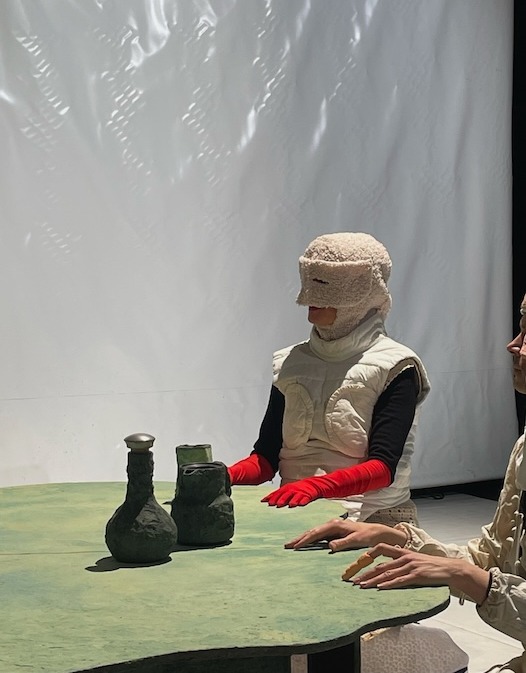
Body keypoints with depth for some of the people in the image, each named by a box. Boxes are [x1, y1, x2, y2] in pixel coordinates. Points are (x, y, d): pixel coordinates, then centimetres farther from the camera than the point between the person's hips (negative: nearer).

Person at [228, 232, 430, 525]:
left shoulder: (395, 367, -1)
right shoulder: (290, 363, 15)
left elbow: (383, 467, -13)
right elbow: (266, 458, 9)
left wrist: (316, 486, -30)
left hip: (373, 520, -5)